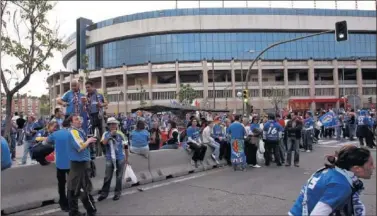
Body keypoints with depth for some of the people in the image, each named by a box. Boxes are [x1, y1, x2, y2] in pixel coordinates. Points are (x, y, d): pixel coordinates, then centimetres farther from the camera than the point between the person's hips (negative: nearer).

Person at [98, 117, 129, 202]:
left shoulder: (121, 134, 1)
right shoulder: (106, 134, 0)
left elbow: (126, 146, 7)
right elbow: (103, 143, -19)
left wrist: (127, 158, 8)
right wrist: (110, 135, -24)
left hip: (120, 158, 1)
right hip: (110, 158, 0)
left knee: (119, 176, 7)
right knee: (107, 177, 2)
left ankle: (117, 193, 19)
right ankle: (104, 193, 15)